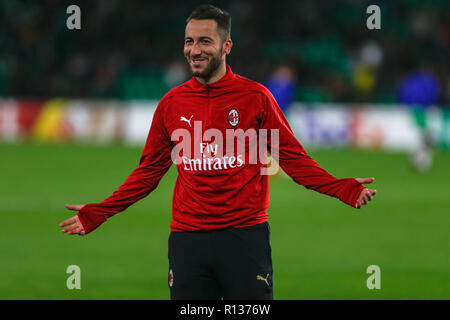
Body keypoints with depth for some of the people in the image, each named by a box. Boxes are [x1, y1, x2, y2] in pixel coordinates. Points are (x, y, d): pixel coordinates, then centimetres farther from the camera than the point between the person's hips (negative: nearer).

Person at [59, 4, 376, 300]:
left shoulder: (255, 97, 0)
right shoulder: (172, 103, 8)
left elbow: (292, 157, 2)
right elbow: (149, 171, 15)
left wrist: (342, 189, -11)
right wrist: (97, 214, 10)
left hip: (246, 236, -2)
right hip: (187, 237, 3)